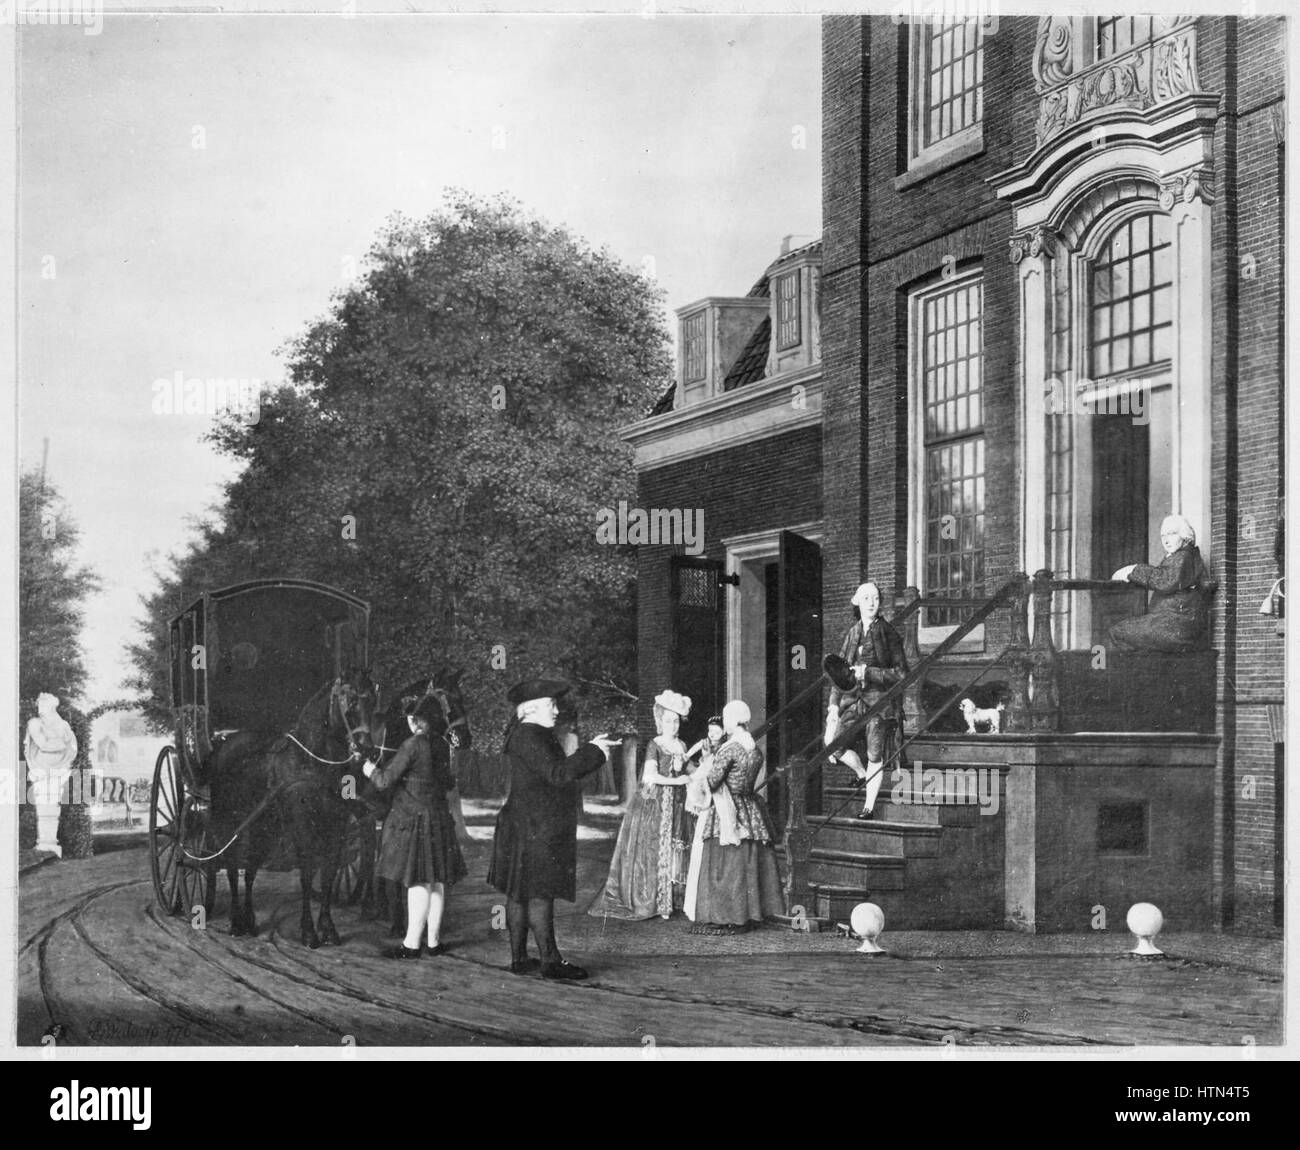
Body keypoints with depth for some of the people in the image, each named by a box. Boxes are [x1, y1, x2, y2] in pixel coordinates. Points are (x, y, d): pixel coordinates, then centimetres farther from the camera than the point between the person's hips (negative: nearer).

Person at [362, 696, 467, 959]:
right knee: (436, 882, 9)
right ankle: (434, 940, 15)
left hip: (412, 819, -7)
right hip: (439, 818, 7)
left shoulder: (413, 745, -15)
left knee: (418, 882, -5)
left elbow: (385, 781, -13)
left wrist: (370, 770, 6)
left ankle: (412, 944, -3)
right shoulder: (442, 746, 5)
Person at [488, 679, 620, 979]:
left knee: (519, 894, 10)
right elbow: (558, 773, -24)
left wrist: (592, 749, 13)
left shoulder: (529, 735, 17)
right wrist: (592, 751, -15)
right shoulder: (528, 737, -16)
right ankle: (550, 960, -6)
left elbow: (556, 769, 18)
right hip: (536, 827, -11)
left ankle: (519, 957, 15)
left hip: (525, 826, 11)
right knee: (539, 894, -8)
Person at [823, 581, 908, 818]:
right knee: (834, 743, -12)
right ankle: (862, 775, 15)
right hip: (853, 698, 4)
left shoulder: (888, 634, -1)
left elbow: (901, 673, -4)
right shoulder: (851, 634, 12)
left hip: (880, 700, -4)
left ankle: (869, 805, 10)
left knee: (875, 756, -3)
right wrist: (834, 703, 7)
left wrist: (869, 673, -14)